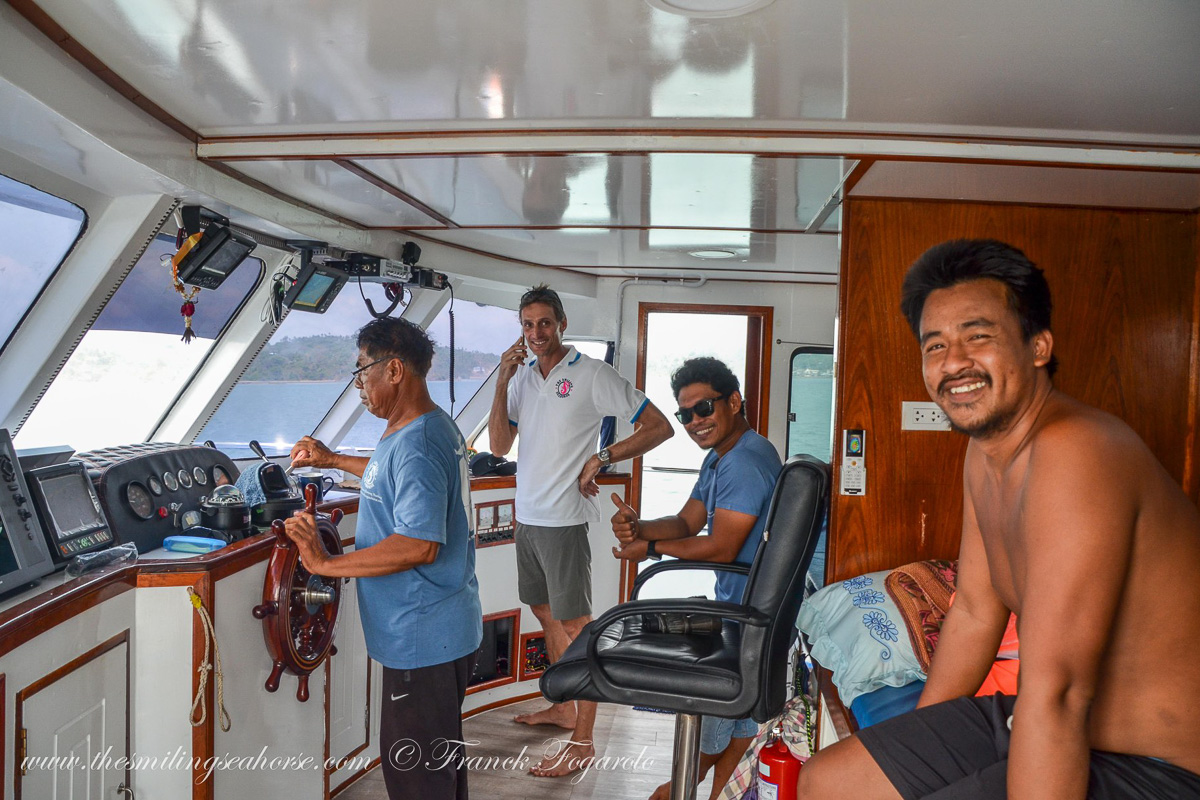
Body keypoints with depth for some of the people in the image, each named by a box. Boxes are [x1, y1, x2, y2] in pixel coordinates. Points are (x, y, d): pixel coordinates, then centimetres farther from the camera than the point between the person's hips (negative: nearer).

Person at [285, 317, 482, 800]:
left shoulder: (416, 445, -24)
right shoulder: (434, 425, 10)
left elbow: (418, 544, -31)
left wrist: (325, 563, -26)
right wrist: (332, 460, 31)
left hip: (423, 640, -11)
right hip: (447, 632, 11)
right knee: (441, 757, 25)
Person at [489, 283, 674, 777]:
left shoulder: (592, 375, -9)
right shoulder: (522, 377, 10)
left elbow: (660, 426, -9)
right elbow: (499, 446, 2)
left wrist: (602, 458, -17)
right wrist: (503, 381, -6)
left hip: (564, 519, -7)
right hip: (528, 515, 7)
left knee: (573, 625, -3)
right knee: (545, 613, 19)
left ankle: (582, 742, 6)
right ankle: (564, 708, 37)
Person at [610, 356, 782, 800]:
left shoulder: (746, 461, -24)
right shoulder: (719, 457, 11)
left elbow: (720, 548, -24)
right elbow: (687, 521, 9)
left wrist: (651, 548, -11)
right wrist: (637, 527, -11)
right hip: (737, 601, 9)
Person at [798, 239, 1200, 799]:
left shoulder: (1075, 453, -27)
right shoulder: (986, 451, 4)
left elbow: (1055, 693, -31)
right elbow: (974, 611, 11)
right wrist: (913, 748, 15)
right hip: (1030, 726, 8)